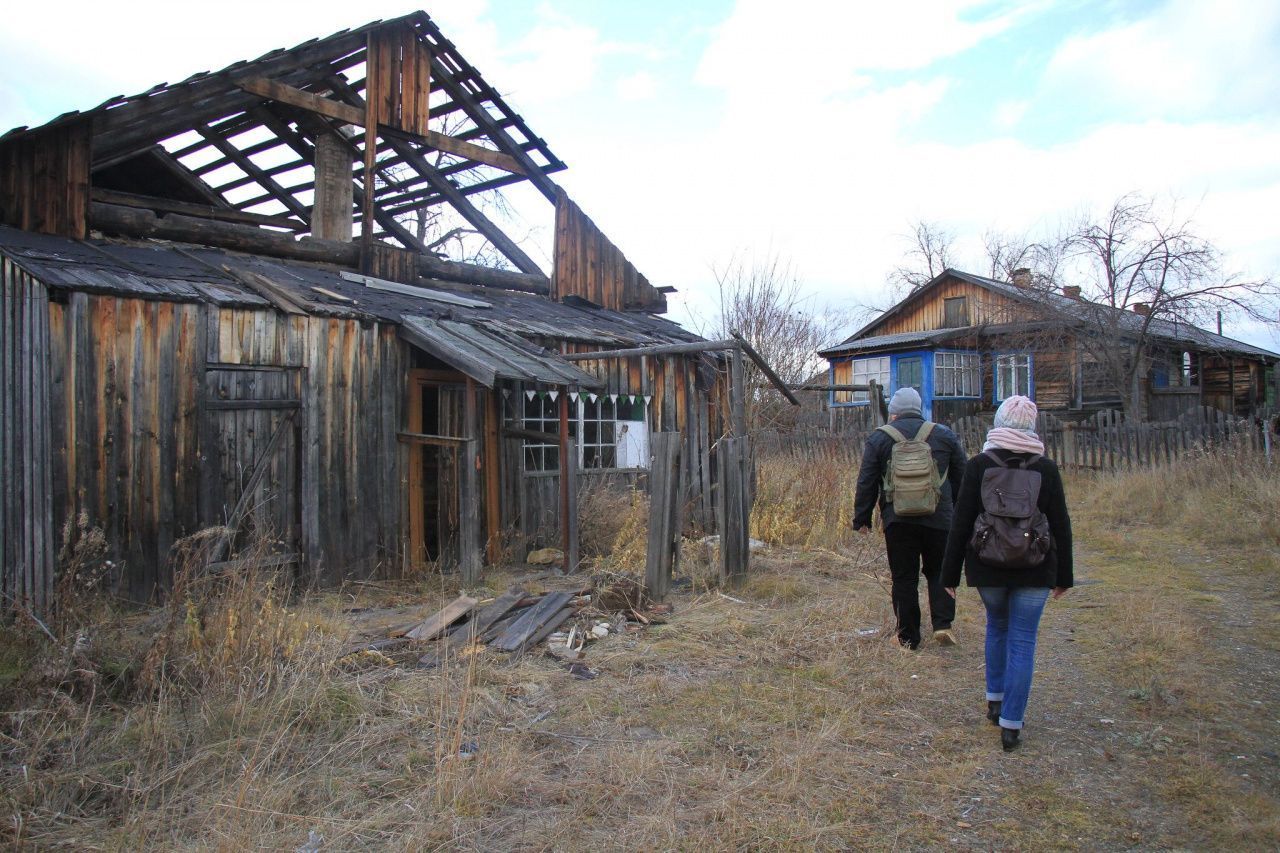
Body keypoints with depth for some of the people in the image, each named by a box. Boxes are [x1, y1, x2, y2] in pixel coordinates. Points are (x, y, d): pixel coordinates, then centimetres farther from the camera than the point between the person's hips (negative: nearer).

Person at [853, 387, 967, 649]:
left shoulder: (879, 438, 2)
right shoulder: (945, 435, 7)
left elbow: (866, 484, 1)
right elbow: (961, 480, 12)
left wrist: (862, 518, 9)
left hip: (897, 521, -1)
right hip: (938, 519, 1)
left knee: (904, 578, 6)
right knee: (938, 572, 16)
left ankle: (908, 637, 11)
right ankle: (943, 624, 2)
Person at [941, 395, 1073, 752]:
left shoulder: (978, 465, -7)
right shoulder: (1046, 468, -4)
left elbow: (961, 523, -7)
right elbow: (1061, 525, 1)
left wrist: (950, 574, 0)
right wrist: (1063, 575, 12)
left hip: (988, 567, 1)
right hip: (1034, 571, -1)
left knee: (997, 626, 25)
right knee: (1022, 642, 5)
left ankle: (995, 701, 30)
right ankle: (1011, 725, 6)